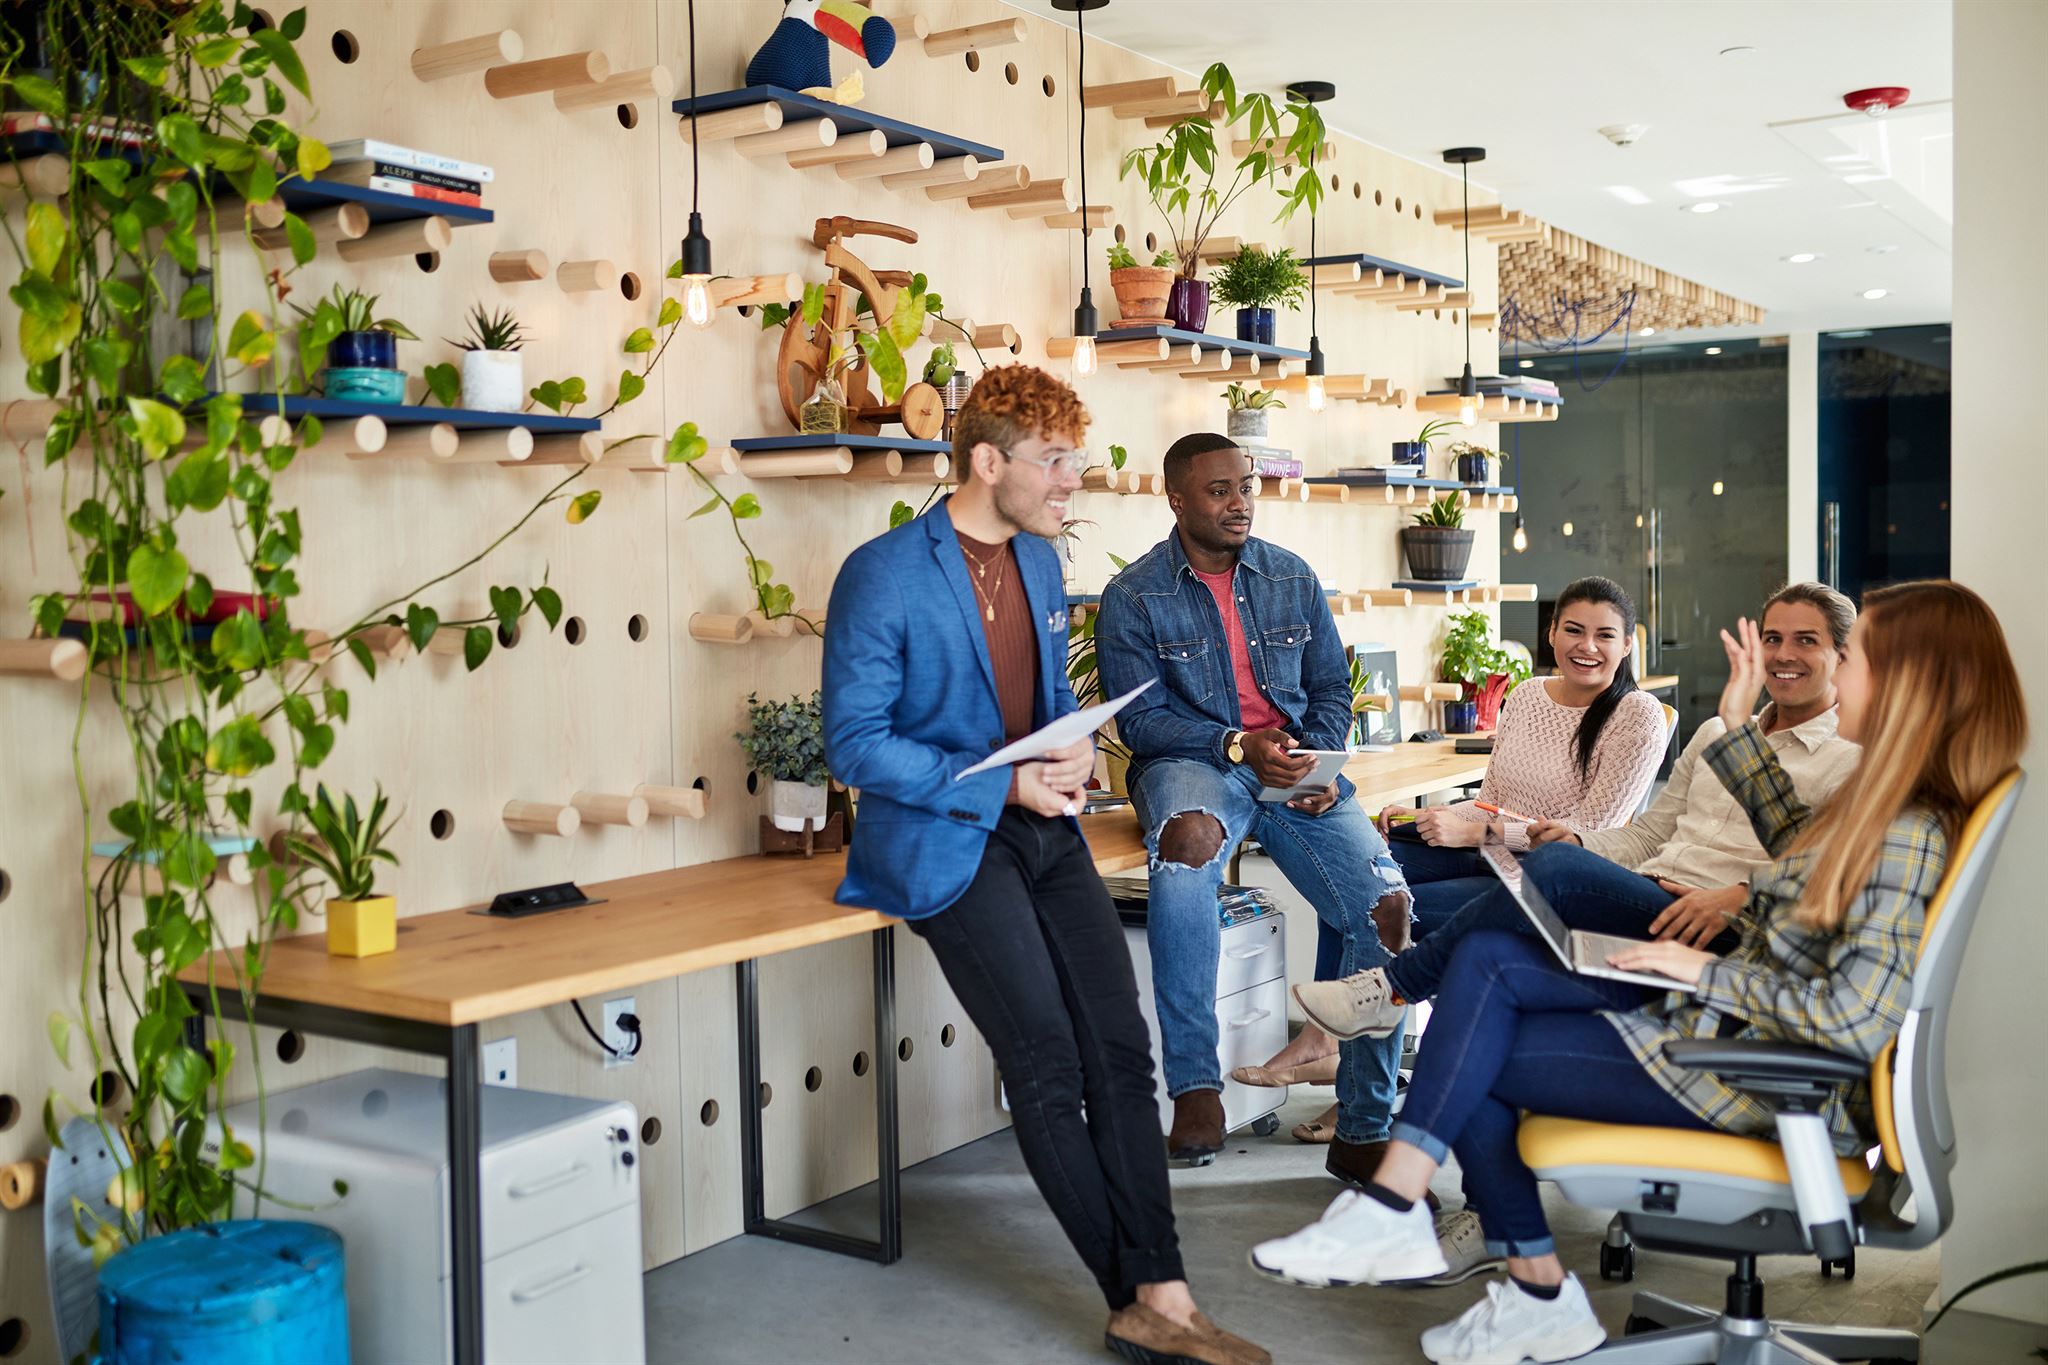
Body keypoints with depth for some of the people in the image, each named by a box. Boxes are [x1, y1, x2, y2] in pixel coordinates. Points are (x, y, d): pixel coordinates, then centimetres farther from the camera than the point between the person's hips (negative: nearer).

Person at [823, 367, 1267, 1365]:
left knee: (1121, 1049, -3)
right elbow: (855, 745, -12)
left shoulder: (1040, 560, 11)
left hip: (1040, 826, 7)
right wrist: (1005, 785, -18)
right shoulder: (883, 576, -12)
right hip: (942, 838, -7)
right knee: (1048, 1065, -12)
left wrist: (1075, 749, 0)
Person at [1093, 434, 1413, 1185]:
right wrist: (1238, 745, -19)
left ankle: (1363, 1129, -3)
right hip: (1192, 763, -4)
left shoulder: (1293, 578, 12)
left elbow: (1332, 689, 15)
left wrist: (1319, 760, -5)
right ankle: (1195, 1089, -32)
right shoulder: (1134, 597, -1)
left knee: (1386, 905, -17)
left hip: (1296, 765, 4)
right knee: (1187, 840, -41)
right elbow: (1141, 719, -6)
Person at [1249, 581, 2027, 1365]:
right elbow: (1796, 841, 28)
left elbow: (1856, 1021, -28)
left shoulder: (1905, 837, -22)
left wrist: (1710, 973, -17)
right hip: (1718, 1020, 10)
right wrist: (1738, 725, 21)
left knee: (1474, 1061, -5)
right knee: (1487, 959, -1)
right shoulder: (1889, 809, 7)